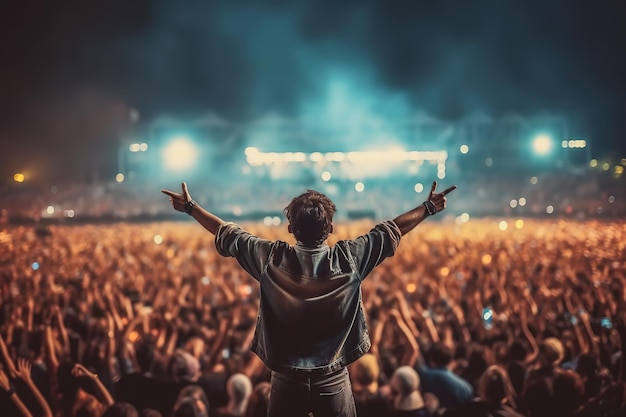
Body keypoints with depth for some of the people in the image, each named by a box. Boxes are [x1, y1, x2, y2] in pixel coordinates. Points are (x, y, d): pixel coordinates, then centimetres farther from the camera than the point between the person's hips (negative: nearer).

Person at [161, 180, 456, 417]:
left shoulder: (271, 258, -11)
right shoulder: (349, 258, -12)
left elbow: (227, 235, 2)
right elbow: (392, 232, 0)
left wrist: (189, 207, 16)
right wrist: (429, 207, 13)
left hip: (287, 377, 1)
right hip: (333, 379, -1)